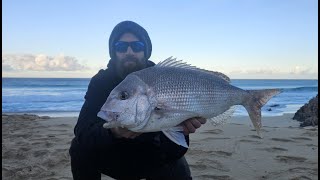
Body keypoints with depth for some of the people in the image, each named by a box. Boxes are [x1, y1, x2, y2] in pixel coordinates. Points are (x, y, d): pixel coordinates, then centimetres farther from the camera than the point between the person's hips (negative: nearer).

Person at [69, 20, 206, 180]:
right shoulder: (100, 82, -15)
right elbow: (82, 131, -30)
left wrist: (181, 130, -46)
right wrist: (113, 132, -50)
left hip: (150, 159, 0)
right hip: (113, 157, 0)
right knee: (80, 147, -25)